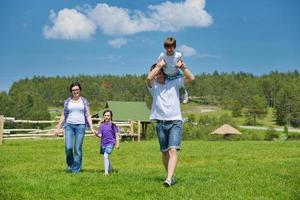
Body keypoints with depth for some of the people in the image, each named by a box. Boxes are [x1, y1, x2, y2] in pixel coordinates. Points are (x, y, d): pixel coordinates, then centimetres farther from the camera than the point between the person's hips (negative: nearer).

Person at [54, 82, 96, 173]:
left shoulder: (84, 101, 8)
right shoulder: (67, 101, 10)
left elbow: (88, 116, 7)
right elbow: (63, 116, 13)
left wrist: (92, 128, -2)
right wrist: (58, 128, 10)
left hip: (80, 126, -1)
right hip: (69, 125, 1)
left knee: (78, 148, -3)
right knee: (68, 147, -12)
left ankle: (76, 170, 7)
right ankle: (70, 164, 16)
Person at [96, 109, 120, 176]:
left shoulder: (113, 125, -2)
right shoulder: (102, 125, 4)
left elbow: (116, 134, 1)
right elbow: (100, 135, 0)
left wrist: (117, 143, -3)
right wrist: (97, 134, -22)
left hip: (110, 142, -5)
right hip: (103, 143, 5)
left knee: (105, 155, -22)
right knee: (106, 157, 19)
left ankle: (106, 172, -20)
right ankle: (110, 169, 43)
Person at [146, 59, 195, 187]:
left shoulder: (174, 83, 9)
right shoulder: (153, 86, 6)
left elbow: (191, 78, 1)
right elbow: (149, 78, -17)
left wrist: (183, 67, -9)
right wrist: (159, 64, -10)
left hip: (175, 122, -2)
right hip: (161, 123, 2)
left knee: (173, 150, -17)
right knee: (164, 152, 9)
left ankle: (169, 179, -28)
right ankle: (170, 176, 25)